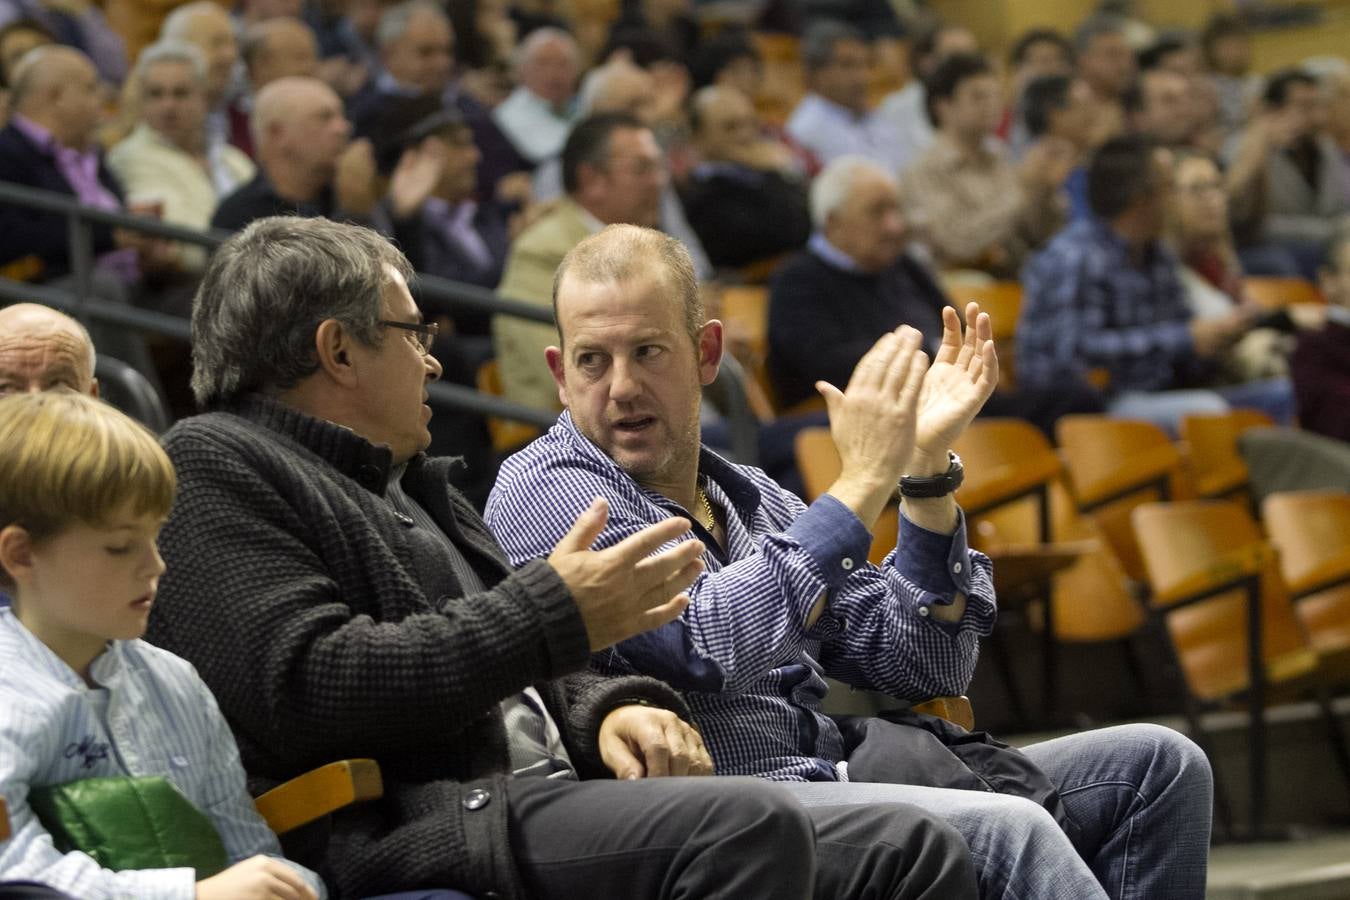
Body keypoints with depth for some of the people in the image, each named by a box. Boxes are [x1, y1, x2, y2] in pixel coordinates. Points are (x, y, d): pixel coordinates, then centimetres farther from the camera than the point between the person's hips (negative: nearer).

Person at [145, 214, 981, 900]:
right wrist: (557, 614, -15)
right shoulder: (213, 468, -1)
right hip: (413, 827, -10)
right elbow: (305, 686, -17)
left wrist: (604, 711, 5)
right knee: (749, 825, -32)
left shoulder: (407, 485, 30)